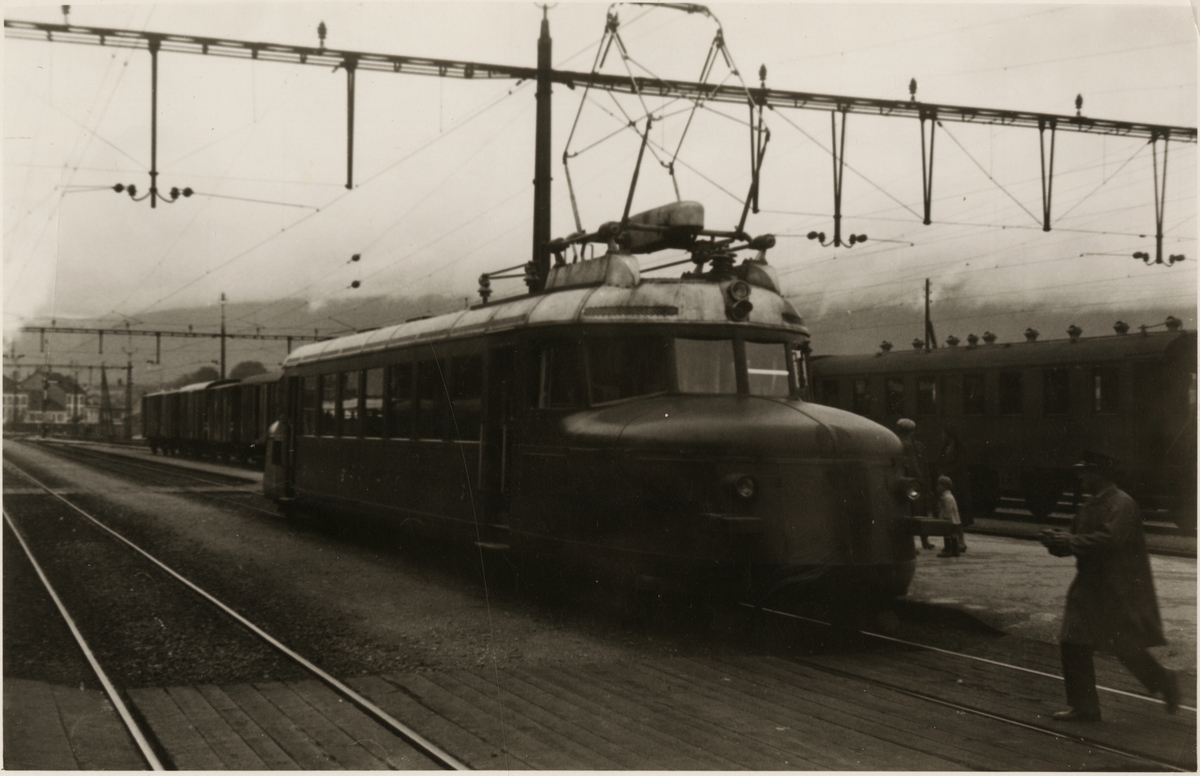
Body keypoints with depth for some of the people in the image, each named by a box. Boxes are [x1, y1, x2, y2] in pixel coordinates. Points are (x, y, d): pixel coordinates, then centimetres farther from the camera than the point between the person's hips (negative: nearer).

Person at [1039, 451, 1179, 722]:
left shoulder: (1121, 505, -15)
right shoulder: (1090, 506, 13)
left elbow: (1108, 540, -27)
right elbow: (1080, 543, 16)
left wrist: (1067, 542, -24)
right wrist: (1057, 540, -5)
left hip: (1119, 590, -9)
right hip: (1090, 586, 9)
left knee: (1126, 647, -3)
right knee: (1073, 643, 3)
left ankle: (1165, 682, 24)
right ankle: (1084, 707, 9)